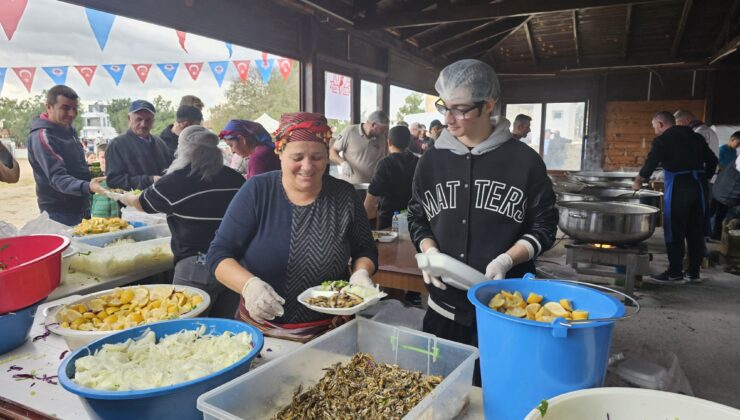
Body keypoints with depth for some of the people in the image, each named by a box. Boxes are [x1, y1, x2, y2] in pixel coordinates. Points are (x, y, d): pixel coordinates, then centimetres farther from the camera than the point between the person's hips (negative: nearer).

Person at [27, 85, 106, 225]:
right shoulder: (42, 136, -18)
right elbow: (57, 177, -27)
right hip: (60, 213, -8)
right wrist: (87, 186, -43)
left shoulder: (68, 130, 8)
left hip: (81, 208, 8)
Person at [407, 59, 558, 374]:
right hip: (444, 308, 3)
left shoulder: (524, 160, -5)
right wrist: (429, 251, -7)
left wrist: (507, 259, -16)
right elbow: (417, 218, 12)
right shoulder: (432, 160, 5)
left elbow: (544, 225, -1)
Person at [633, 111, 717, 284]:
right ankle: (694, 272, 17)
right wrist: (703, 178, 22)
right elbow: (712, 160, 16)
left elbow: (651, 163, -8)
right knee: (695, 231, 11)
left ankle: (675, 274, 2)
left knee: (674, 231, 0)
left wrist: (638, 181, 5)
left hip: (678, 187, -6)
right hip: (699, 185, 6)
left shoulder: (662, 140, -2)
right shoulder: (695, 136, 16)